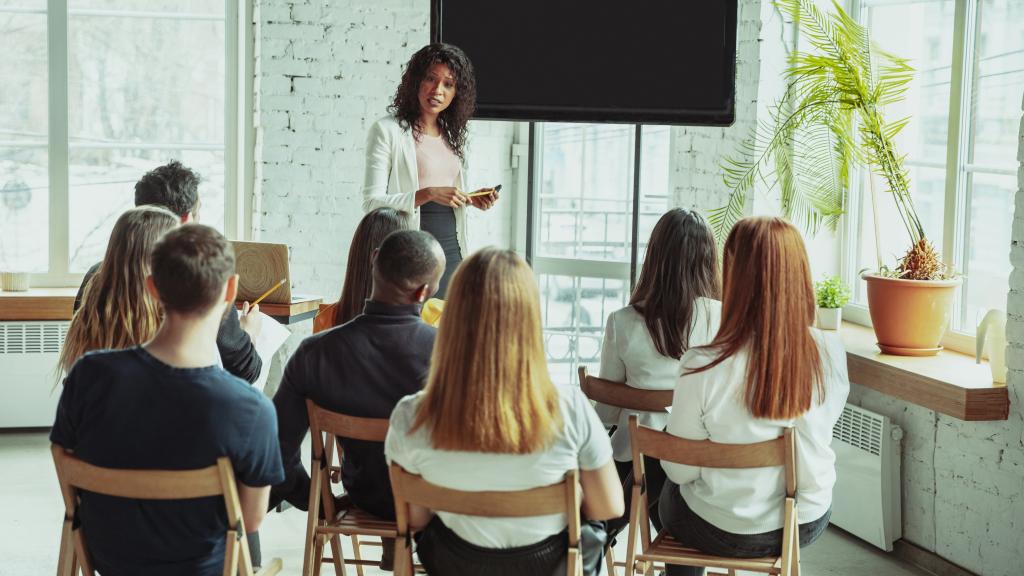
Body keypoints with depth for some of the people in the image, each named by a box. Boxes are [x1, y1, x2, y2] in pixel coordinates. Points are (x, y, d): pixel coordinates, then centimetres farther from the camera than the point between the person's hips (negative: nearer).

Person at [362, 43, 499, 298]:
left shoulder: (452, 135, 15)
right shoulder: (387, 130, -4)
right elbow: (372, 203, -12)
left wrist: (471, 200, 5)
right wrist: (428, 194, -21)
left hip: (451, 251, 6)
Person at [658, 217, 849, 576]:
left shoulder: (703, 368, -27)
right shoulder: (830, 354, -16)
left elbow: (681, 470, -15)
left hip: (722, 532, -3)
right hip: (807, 525, 3)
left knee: (670, 492, 32)